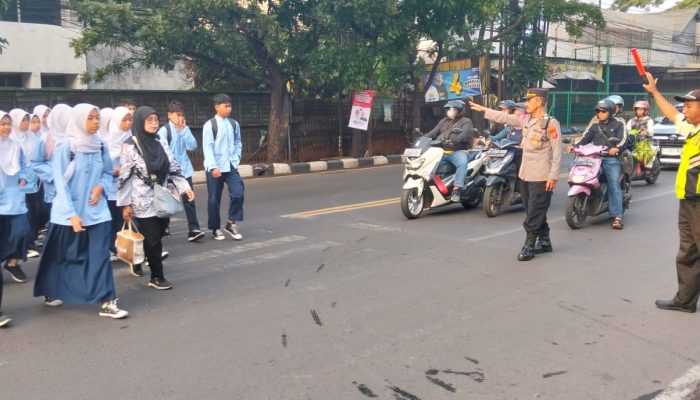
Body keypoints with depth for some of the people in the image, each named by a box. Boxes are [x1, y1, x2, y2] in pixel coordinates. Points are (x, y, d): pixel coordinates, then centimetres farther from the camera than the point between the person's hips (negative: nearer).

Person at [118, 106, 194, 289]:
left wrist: (185, 186, -5)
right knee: (153, 239, -4)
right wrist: (126, 204, -10)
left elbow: (173, 167, 8)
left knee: (153, 237, 13)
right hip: (143, 202, -6)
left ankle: (137, 262, 37)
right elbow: (124, 177, -9)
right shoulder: (130, 145, -9)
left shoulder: (161, 142, 6)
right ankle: (157, 277, 9)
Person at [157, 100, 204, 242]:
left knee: (189, 199, -5)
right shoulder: (164, 130, -8)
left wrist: (183, 130, -11)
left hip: (185, 170, 3)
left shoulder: (185, 129, 6)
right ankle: (164, 227, 29)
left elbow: (192, 146, -5)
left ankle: (193, 230, -7)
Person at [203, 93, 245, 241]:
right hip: (215, 168, -4)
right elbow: (207, 148, -12)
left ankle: (231, 223, 9)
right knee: (214, 199, 4)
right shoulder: (209, 125, -7)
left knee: (238, 193, -9)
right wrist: (213, 167, -20)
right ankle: (216, 228, 19)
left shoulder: (234, 124, 8)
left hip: (231, 166, 4)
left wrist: (236, 159, 2)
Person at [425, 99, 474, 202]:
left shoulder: (466, 121, 8)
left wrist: (454, 140, -29)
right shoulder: (443, 121, 26)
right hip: (442, 152, 5)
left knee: (462, 163, -35)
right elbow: (433, 133, 16)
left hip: (458, 151, -5)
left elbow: (465, 135, -11)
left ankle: (456, 190, -41)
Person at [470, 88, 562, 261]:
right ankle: (544, 242, 26)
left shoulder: (551, 123, -13)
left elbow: (557, 152, -15)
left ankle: (529, 245, 2)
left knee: (534, 213, -4)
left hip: (541, 177, -8)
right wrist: (483, 110, 15)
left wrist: (553, 176, -18)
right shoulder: (526, 119, 9)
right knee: (534, 211, 15)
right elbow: (506, 117, 16)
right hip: (525, 174, 8)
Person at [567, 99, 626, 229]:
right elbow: (585, 138, 13)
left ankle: (617, 217, -22)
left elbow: (622, 139, -4)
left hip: (611, 159, -4)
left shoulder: (618, 124, 12)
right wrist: (575, 146, -6)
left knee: (614, 185, -16)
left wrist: (616, 148, -25)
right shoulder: (595, 127, 25)